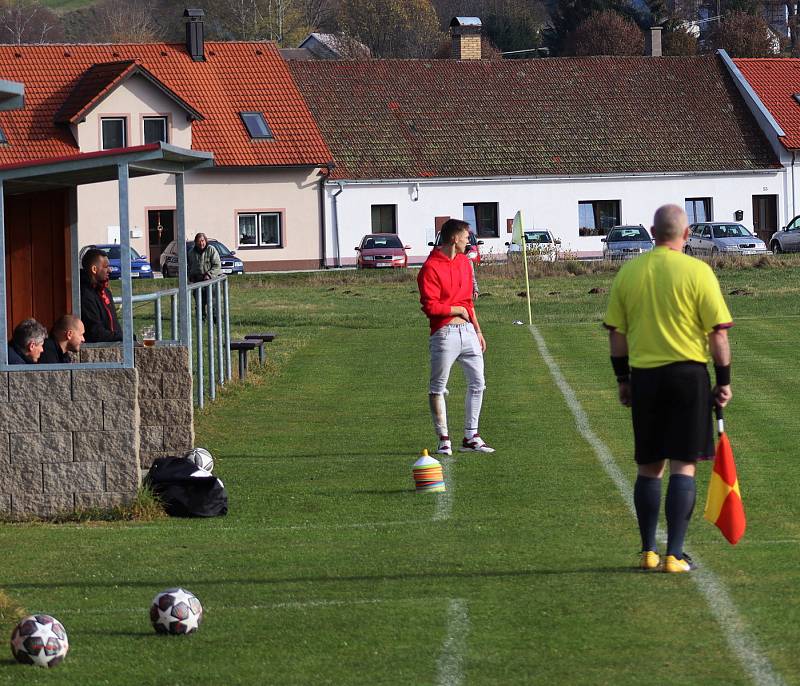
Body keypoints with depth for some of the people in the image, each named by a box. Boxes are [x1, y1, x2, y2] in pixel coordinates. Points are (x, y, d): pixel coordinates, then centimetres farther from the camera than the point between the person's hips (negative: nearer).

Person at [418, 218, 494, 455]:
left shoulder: (464, 262, 15)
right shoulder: (431, 268, -11)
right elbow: (430, 306, -17)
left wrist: (478, 330, 21)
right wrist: (457, 310, -6)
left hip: (467, 331, 8)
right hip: (444, 334, -8)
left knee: (477, 383, 7)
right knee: (438, 388, 0)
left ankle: (471, 438, 14)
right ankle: (444, 440, 5)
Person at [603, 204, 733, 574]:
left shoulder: (628, 272, 4)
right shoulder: (698, 272, -7)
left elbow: (616, 332, 8)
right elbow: (718, 333, -7)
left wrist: (623, 380, 17)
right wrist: (724, 381, 2)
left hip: (643, 377, 3)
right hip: (688, 374, -3)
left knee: (649, 468, 13)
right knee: (683, 467, -1)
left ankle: (648, 552, 15)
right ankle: (675, 555, -4)